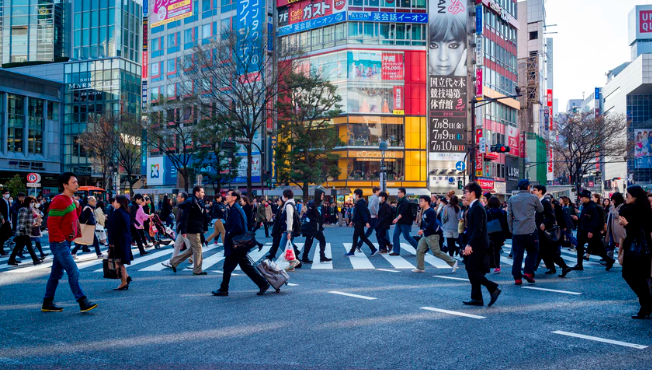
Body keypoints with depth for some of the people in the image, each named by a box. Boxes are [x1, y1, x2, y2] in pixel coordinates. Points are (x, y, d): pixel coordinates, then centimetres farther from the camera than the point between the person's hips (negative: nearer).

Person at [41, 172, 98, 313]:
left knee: (56, 273, 15)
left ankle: (47, 303, 23)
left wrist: (77, 206, 4)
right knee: (73, 272, -10)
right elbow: (52, 224, -20)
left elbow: (74, 218, 20)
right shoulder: (59, 201, -16)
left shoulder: (70, 200, 13)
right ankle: (83, 302, -8)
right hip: (59, 244, -10)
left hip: (65, 243, 10)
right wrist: (61, 239, -18)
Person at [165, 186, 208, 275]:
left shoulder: (199, 203, 16)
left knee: (193, 249, 16)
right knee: (197, 248, -2)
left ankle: (174, 262, 22)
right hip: (192, 230, -10)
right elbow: (184, 217, -21)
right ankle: (197, 270, 8)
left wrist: (203, 229, 19)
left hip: (197, 230, 10)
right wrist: (183, 231, -25)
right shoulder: (190, 202, -15)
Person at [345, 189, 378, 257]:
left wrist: (366, 222, -29)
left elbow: (363, 213, -24)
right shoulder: (358, 203, 14)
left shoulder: (360, 203, -17)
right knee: (363, 237, 11)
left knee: (355, 237, -3)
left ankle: (352, 252, 4)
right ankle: (374, 249, 12)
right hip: (358, 223, 10)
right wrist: (353, 221, 25)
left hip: (359, 223, -10)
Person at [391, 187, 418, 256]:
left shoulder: (405, 201, -16)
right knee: (396, 235, 4)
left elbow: (403, 212, -28)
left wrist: (397, 218, -37)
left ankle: (418, 248, 9)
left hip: (405, 222, -10)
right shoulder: (401, 201, 16)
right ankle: (396, 251, 6)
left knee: (406, 236, -4)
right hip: (400, 222, 10)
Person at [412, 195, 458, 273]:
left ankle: (453, 262, 6)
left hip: (432, 235, -9)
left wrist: (423, 230, -28)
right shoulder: (423, 212, 12)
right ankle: (420, 268, 13)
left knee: (437, 252, -6)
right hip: (425, 235, 9)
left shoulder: (431, 212, -16)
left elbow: (432, 223, -25)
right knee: (420, 251, 5)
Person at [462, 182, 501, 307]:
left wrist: (469, 245, -25)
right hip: (475, 245, 10)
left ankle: (493, 288, -5)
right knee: (472, 271, 10)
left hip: (477, 246, -10)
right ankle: (476, 298, 13)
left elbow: (478, 229, -23)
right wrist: (468, 245, 18)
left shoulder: (477, 208, -15)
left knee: (472, 271, -9)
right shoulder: (474, 207, 15)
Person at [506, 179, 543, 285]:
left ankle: (517, 278, 4)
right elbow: (541, 210, 16)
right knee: (532, 252, 13)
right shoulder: (533, 198, 0)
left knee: (517, 255, 4)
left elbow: (509, 216, 9)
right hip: (530, 231, -3)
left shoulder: (512, 199, 8)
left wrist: (511, 229, 17)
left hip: (516, 232, 3)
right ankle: (528, 272, 1)